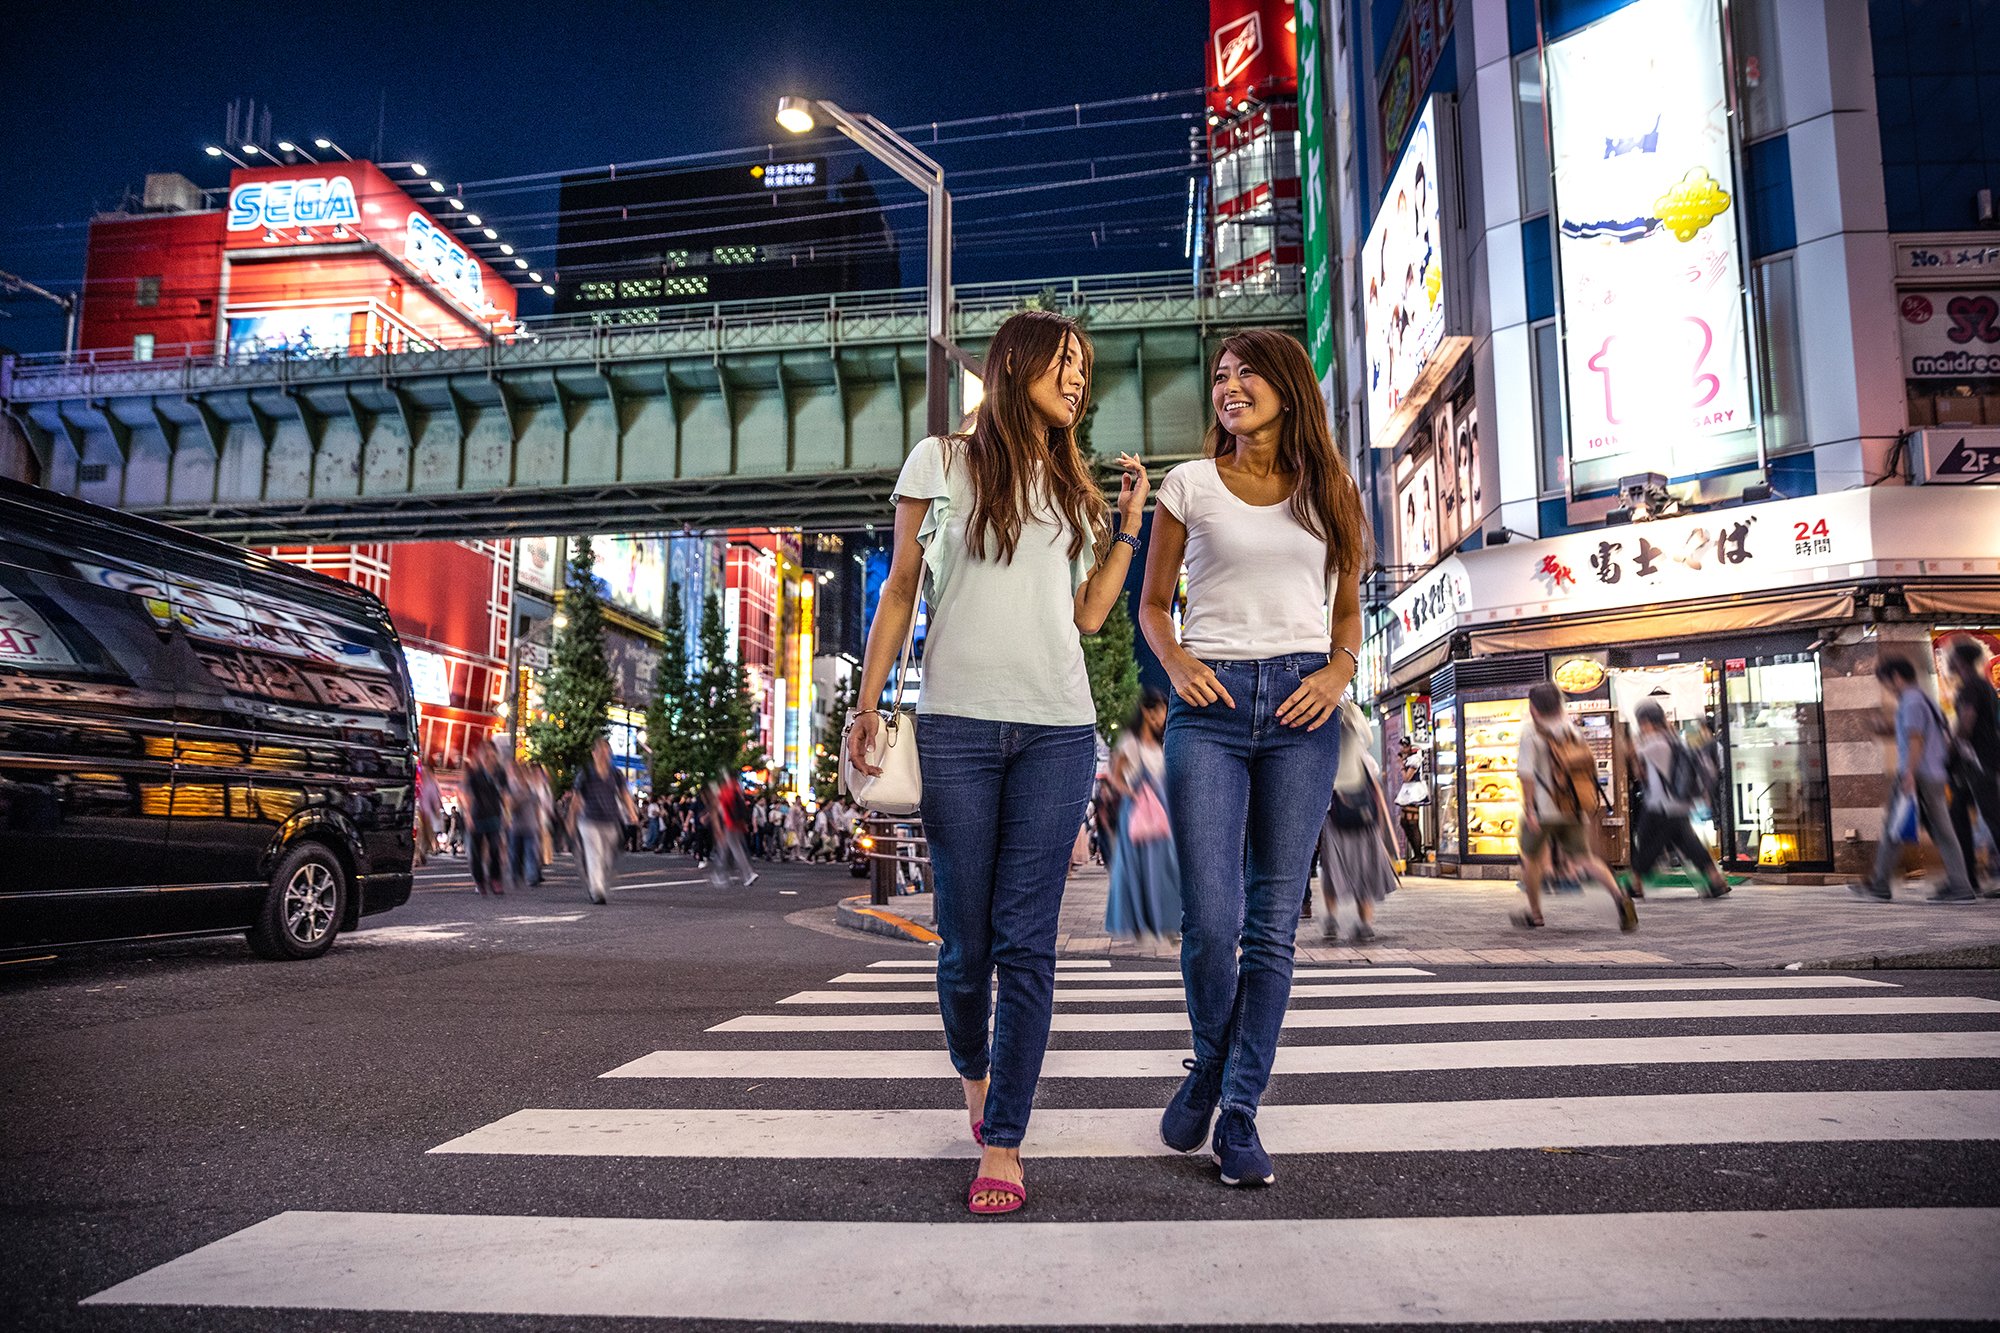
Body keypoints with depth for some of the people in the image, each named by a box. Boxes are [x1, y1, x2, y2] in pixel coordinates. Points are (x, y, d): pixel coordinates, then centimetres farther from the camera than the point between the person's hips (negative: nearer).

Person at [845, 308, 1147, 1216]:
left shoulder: (1073, 488, 19)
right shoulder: (942, 463, 9)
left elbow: (1089, 614, 14)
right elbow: (899, 593, 7)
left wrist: (1129, 524, 12)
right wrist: (867, 705, 0)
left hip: (1058, 730, 3)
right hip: (958, 723, -2)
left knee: (1026, 938, -2)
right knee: (965, 938, 2)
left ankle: (1002, 1146, 6)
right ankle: (976, 1073, 33)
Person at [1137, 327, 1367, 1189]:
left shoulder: (1330, 493, 13)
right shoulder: (1190, 485, 9)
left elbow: (1348, 608, 18)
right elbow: (1153, 603, 12)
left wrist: (1339, 672, -2)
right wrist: (1176, 663, -8)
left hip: (1299, 708, 2)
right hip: (1211, 704, -1)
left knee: (1274, 921, 2)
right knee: (1209, 920, -8)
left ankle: (1240, 1112, 16)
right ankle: (1210, 1062, 23)